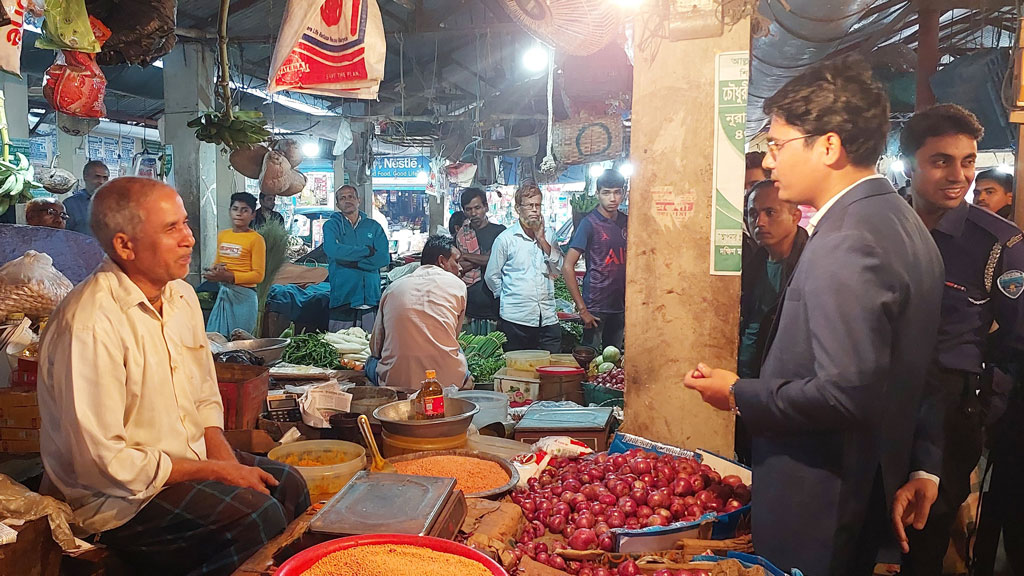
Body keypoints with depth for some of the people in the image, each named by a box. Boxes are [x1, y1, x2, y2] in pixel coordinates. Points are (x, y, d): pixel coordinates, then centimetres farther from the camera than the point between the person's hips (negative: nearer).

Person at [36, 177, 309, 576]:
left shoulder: (182, 296, 5)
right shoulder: (91, 324, -25)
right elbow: (105, 464, -24)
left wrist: (226, 459, -4)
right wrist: (216, 471, -17)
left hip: (190, 458, 9)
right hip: (115, 499, -8)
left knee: (288, 485, -3)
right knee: (258, 516, -24)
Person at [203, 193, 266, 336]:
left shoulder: (256, 239, -8)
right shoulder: (222, 235, 11)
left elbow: (258, 275, -10)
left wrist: (229, 276, -19)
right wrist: (214, 271, 1)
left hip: (244, 296, -6)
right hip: (223, 293, 6)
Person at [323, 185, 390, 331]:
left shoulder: (373, 226, 14)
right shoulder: (331, 225, 9)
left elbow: (384, 258, 1)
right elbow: (332, 249, -12)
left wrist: (353, 263, -8)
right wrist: (368, 250, -5)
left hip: (371, 297, 2)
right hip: (342, 296, -2)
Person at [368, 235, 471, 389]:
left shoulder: (392, 288, 11)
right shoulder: (458, 285, 8)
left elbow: (375, 346, 15)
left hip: (395, 381, -1)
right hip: (447, 381, 1)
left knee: (372, 360, 30)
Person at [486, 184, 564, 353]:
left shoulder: (548, 235, 11)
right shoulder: (505, 239, 0)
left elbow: (558, 269, 2)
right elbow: (491, 277, 5)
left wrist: (541, 239, -3)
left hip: (548, 318, 3)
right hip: (516, 320, -3)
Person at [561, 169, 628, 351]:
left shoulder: (626, 222, 7)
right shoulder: (590, 223, -10)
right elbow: (567, 267, -15)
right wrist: (582, 308, -16)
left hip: (620, 306, 6)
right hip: (595, 307, -6)